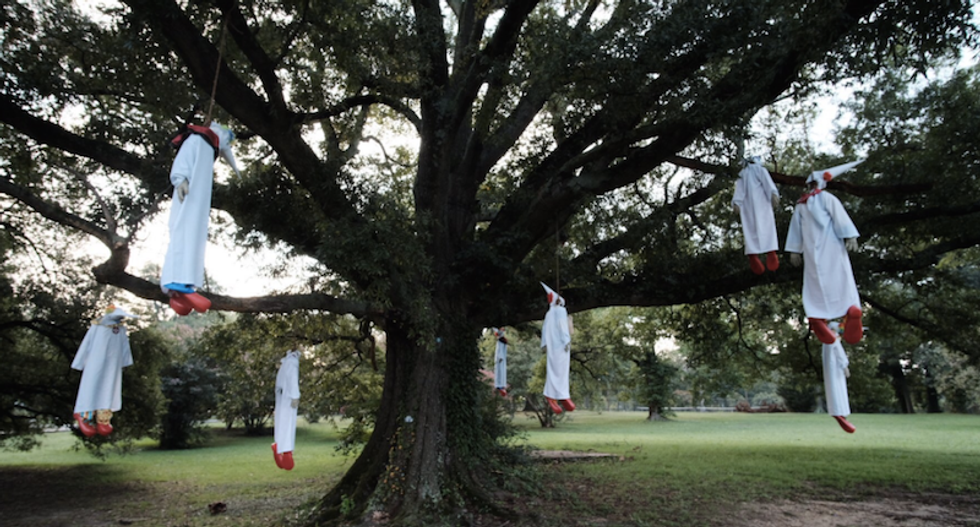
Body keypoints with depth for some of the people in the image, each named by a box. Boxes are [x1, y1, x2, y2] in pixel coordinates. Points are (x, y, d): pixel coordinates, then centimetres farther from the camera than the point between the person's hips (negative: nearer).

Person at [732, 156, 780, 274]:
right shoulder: (760, 169, 15)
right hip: (761, 200, -3)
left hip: (747, 203, 3)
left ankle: (753, 255, -23)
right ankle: (771, 253, -29)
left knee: (750, 228, -5)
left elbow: (739, 189, 6)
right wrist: (774, 194, -19)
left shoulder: (742, 174, 24)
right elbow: (767, 181, -5)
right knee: (766, 225, -11)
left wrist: (736, 203, -7)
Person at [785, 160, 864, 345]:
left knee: (816, 281, -3)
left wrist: (794, 250, 14)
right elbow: (840, 217, -8)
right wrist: (850, 236, -15)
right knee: (840, 278, -7)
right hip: (831, 243, -3)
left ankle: (816, 316, -15)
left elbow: (795, 228, 14)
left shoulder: (800, 205, 16)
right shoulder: (827, 197, 4)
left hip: (811, 248, 3)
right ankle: (852, 308, -24)